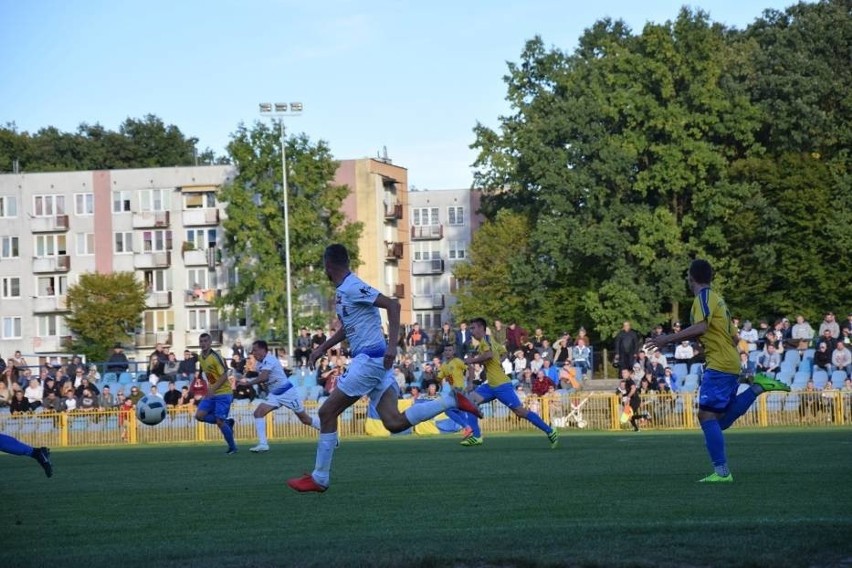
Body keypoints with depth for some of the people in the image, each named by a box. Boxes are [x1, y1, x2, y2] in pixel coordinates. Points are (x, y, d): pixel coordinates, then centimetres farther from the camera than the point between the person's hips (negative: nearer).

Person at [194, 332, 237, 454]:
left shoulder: (215, 356, -16)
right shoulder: (201, 358, 8)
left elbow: (224, 376, -19)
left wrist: (213, 389, -28)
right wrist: (210, 389, 17)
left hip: (223, 393, -8)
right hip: (211, 393, 8)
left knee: (219, 421, -12)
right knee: (199, 415, -7)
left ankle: (232, 447, 6)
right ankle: (227, 422, 11)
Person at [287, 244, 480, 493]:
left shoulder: (352, 288, -13)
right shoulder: (344, 290, 17)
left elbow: (392, 305, -22)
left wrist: (392, 346, -27)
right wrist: (321, 349, 30)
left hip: (369, 359, -9)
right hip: (374, 361, 9)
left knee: (327, 412, -3)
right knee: (394, 422, -1)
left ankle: (319, 478, 2)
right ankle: (451, 400, -1)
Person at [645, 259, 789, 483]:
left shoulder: (704, 297, -8)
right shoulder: (716, 299, 21)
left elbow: (701, 327, -26)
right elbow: (733, 337, 24)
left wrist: (668, 339, -25)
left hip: (719, 365, -9)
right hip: (730, 364, 9)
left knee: (706, 415, -11)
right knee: (721, 420, 13)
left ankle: (722, 472, -16)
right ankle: (758, 386, 7)